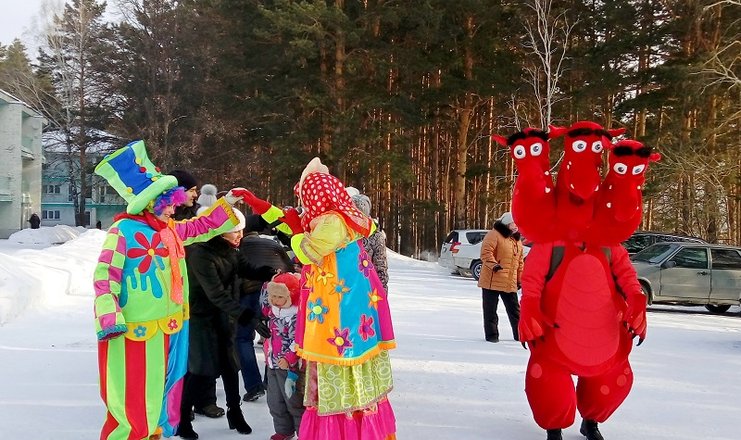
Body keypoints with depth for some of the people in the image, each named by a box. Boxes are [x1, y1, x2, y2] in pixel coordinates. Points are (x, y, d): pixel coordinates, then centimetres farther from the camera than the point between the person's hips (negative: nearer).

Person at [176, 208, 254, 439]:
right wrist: (242, 314, -40)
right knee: (206, 370, -8)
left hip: (221, 312, 7)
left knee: (229, 362, 9)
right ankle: (181, 416, 9)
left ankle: (234, 411, 24)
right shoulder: (201, 253, -27)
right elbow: (215, 293, -32)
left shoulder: (229, 249, -3)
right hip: (200, 314, -7)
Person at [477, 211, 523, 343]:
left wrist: (520, 279, 20)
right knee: (490, 310, 1)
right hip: (492, 280, -6)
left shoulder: (517, 240, 17)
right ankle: (491, 335, 11)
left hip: (510, 282, 6)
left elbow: (520, 262, 23)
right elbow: (485, 252, -18)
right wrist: (493, 264, -31)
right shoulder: (494, 235, -7)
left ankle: (520, 334, 20)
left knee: (514, 309, 11)